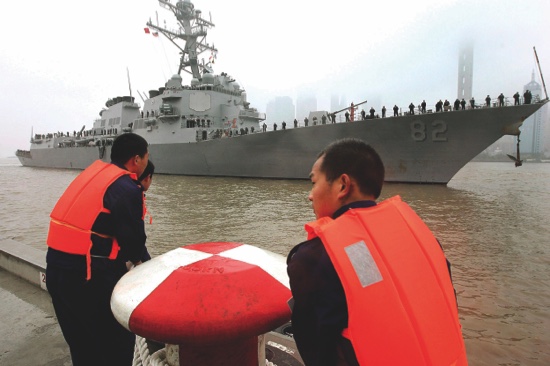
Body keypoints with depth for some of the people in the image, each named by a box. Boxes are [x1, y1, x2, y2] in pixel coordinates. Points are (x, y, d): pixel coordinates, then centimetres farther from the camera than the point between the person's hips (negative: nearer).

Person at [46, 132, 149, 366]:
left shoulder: (95, 171, 9)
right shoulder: (128, 189, -16)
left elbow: (102, 225, 10)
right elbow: (133, 238, -14)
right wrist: (136, 259, 9)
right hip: (89, 273, -8)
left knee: (82, 343, 24)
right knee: (118, 340, 12)